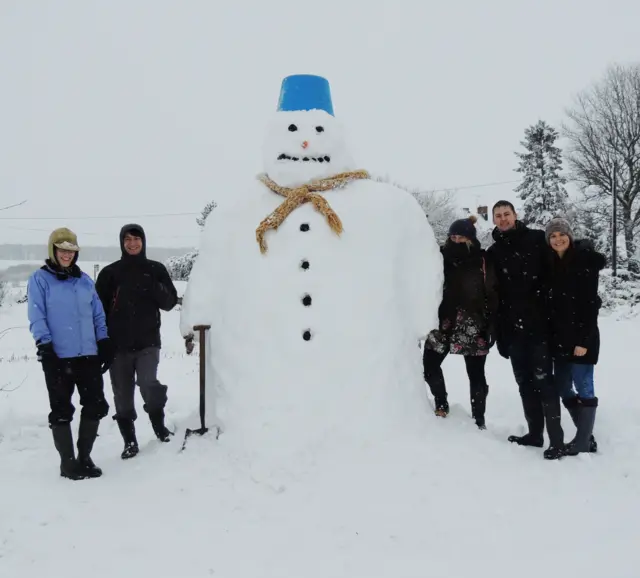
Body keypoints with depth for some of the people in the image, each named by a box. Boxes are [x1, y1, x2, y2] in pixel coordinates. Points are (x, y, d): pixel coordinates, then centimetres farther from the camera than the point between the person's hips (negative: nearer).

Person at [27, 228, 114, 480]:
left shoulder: (85, 280, 14)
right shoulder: (40, 279, 0)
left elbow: (98, 314, 15)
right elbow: (37, 317, -7)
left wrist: (104, 342, 8)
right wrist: (45, 346, -16)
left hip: (88, 355, 5)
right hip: (58, 357, -4)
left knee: (95, 405, 7)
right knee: (61, 411, 3)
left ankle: (84, 457, 23)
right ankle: (67, 462, 14)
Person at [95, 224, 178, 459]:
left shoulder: (156, 269, 6)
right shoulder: (110, 272, 4)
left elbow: (170, 302, 6)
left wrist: (155, 289, -14)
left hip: (148, 341, -1)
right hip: (118, 344, 1)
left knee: (148, 382, -18)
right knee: (123, 394, 4)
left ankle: (158, 423, 9)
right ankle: (129, 441, 18)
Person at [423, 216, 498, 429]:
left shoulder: (483, 262, -4)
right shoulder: (443, 257, 4)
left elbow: (493, 296, -5)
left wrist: (490, 327, -10)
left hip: (473, 327, -3)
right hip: (444, 322, 3)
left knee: (476, 374, 5)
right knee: (429, 364, 3)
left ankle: (478, 420, 18)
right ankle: (441, 404, 24)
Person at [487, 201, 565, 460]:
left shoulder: (537, 239, 0)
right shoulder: (493, 253, 10)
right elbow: (492, 295, 8)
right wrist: (499, 334, 5)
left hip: (539, 324, -4)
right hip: (513, 329, 4)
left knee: (543, 379, -5)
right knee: (525, 382, 10)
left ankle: (556, 439, 0)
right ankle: (535, 433, 21)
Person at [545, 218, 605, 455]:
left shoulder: (585, 261, -8)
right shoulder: (551, 264, 10)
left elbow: (590, 304, -13)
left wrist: (583, 340, -18)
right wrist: (549, 336, 6)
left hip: (581, 335, -7)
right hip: (559, 336, 7)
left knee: (583, 387, -2)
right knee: (563, 388, 8)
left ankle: (583, 441, 6)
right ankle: (587, 437, 19)